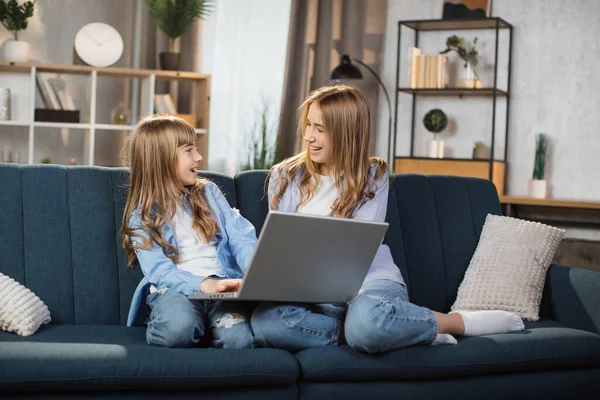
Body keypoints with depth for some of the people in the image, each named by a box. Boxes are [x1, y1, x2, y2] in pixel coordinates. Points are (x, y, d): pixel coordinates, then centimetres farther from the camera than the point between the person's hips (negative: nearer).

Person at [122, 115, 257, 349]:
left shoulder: (208, 192, 18)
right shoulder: (142, 215, 6)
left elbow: (241, 237, 5)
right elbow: (159, 270, -8)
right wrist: (203, 284, -27)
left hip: (222, 282, 3)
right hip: (176, 287, -2)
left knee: (238, 339, -30)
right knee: (178, 330, -38)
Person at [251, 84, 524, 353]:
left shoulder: (373, 176, 5)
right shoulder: (285, 176, 12)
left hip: (370, 281, -2)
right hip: (312, 294, 3)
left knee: (368, 319, -42)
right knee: (266, 319, -34)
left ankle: (459, 322, -13)